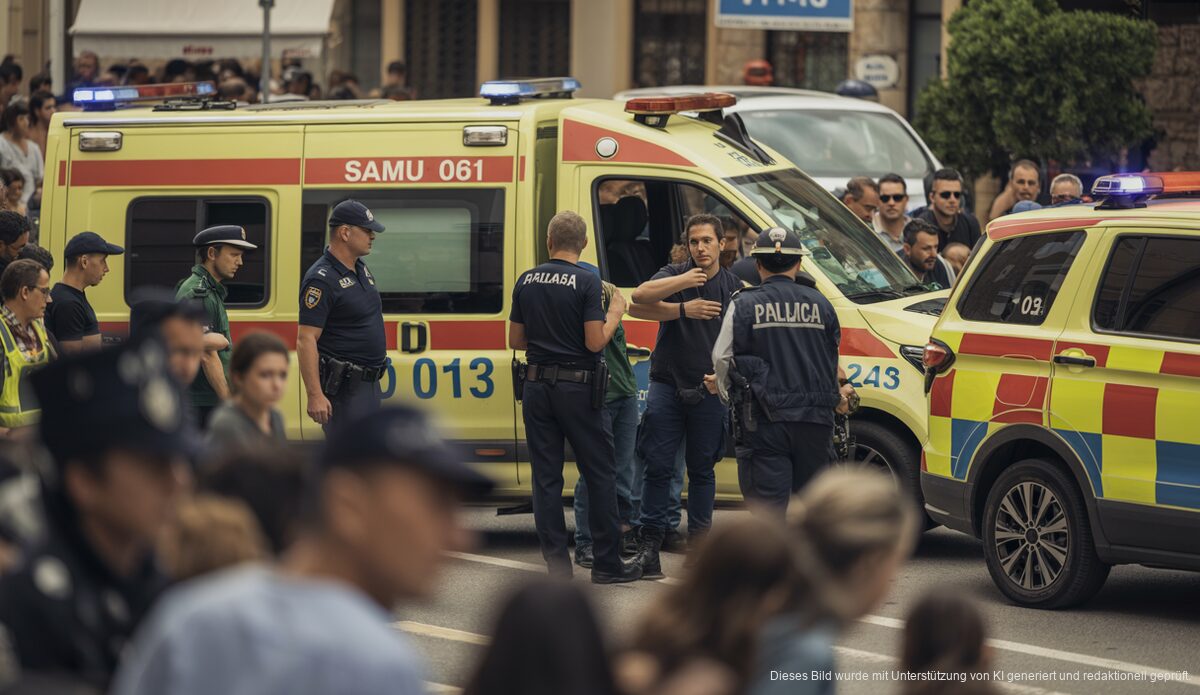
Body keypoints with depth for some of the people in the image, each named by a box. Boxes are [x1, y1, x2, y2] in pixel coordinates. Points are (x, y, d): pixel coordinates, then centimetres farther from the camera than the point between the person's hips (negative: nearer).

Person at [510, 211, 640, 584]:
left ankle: (556, 563, 6)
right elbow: (595, 342, -15)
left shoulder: (526, 281, 4)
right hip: (577, 388, -4)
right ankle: (606, 563, 6)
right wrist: (615, 314, 2)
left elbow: (515, 340, 9)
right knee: (600, 475, 5)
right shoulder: (587, 282, -11)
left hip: (536, 385, 4)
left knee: (546, 476, 7)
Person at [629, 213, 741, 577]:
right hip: (667, 384, -1)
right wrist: (683, 308, -23)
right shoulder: (675, 275, 3)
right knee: (658, 466, -3)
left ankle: (699, 542, 14)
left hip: (709, 390, 1)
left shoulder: (734, 287, 7)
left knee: (702, 469, 7)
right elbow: (640, 297, -16)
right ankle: (650, 543, 0)